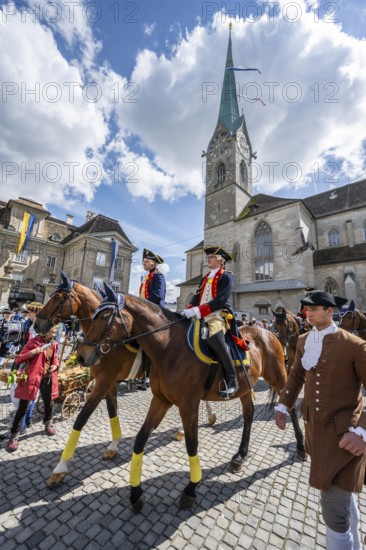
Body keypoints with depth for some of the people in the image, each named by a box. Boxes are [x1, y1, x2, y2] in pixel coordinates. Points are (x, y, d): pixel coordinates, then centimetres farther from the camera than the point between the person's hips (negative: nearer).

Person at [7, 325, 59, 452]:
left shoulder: (54, 344, 3)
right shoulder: (33, 342, -14)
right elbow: (18, 360, -11)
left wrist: (55, 366, -6)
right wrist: (31, 353, -27)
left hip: (48, 378, 5)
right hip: (31, 377, -5)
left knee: (49, 404, 18)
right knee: (23, 408, 3)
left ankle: (48, 425, 42)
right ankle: (14, 436, 23)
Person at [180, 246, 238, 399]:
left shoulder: (226, 277, -1)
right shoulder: (205, 278, 21)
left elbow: (220, 301, -14)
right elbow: (196, 298, 13)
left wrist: (197, 311, -22)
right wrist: (188, 310, -6)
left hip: (218, 316, -7)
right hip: (201, 317, 8)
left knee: (214, 338, -30)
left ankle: (231, 380, -13)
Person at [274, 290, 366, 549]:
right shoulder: (304, 341, -1)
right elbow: (297, 375, 10)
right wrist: (284, 406, 6)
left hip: (344, 433, -6)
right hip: (314, 427, 6)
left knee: (334, 508, 4)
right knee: (342, 494, 30)